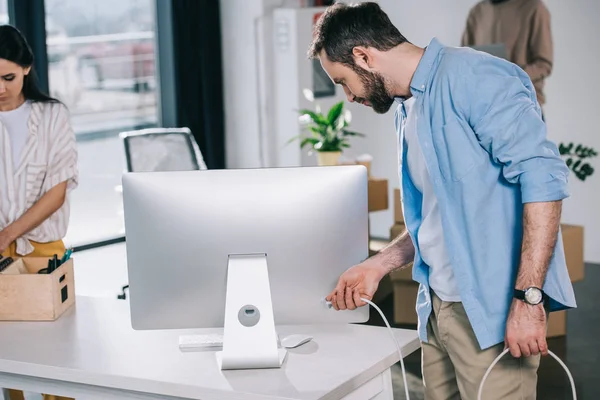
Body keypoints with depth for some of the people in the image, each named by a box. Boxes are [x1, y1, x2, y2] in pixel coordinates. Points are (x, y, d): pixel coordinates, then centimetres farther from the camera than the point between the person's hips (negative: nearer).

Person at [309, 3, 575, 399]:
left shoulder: (473, 77, -12)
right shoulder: (409, 109, 16)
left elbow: (542, 177, -20)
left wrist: (527, 297, -24)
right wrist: (377, 266, 16)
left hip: (490, 309, -8)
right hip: (438, 307, 8)